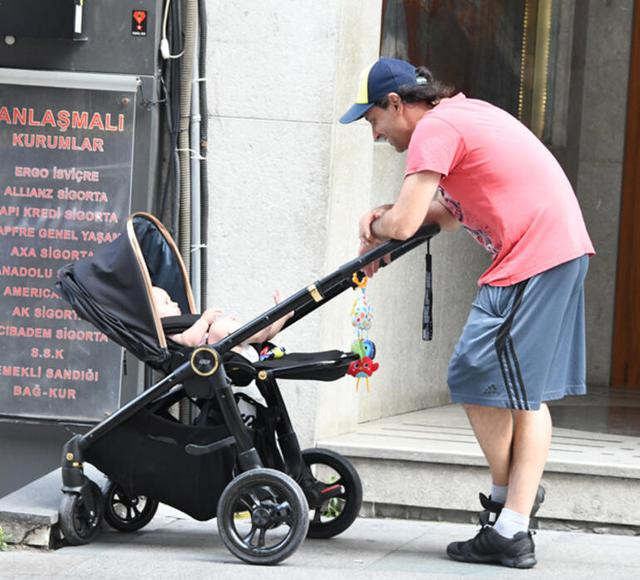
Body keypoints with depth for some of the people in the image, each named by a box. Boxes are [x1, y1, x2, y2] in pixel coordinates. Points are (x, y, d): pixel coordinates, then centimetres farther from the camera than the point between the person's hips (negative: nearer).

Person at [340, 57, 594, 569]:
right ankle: (514, 527, 10)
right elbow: (453, 212, 24)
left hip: (530, 261, -10)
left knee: (477, 382, -1)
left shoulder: (435, 128, -10)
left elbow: (404, 225, -16)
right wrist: (391, 217, 10)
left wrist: (377, 226, 7)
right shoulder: (465, 113, 21)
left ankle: (506, 501, 12)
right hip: (565, 249, 10)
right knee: (527, 394, 9)